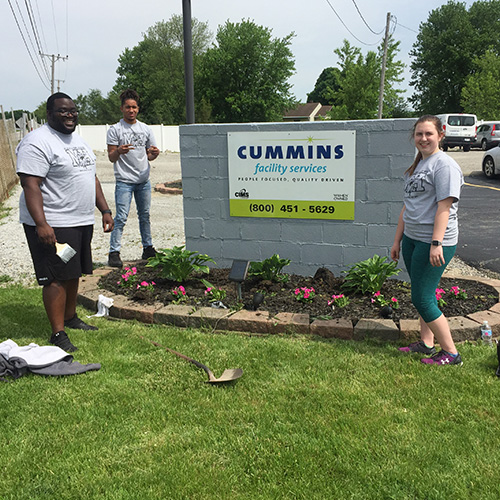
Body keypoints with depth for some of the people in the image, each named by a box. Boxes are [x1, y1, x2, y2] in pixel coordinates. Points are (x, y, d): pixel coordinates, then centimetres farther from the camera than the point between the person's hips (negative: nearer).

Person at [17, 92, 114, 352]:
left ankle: (70, 317, 34)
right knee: (57, 278, -5)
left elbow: (91, 177, 22)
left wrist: (105, 210, 16)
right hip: (53, 225, -9)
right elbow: (30, 185, -20)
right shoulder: (37, 142, -13)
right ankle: (57, 333, 4)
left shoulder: (78, 140, 16)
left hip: (81, 222, 9)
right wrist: (41, 224, -28)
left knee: (74, 273, 17)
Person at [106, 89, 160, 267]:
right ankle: (114, 253, -4)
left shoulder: (145, 129, 11)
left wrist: (155, 153, -7)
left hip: (144, 181, 5)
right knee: (121, 217, -9)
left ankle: (148, 249, 23)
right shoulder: (115, 129, -3)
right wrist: (119, 151, -28)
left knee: (145, 215, 13)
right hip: (124, 181, -5)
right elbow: (111, 157, -6)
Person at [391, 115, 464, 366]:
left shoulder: (444, 164, -11)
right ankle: (426, 344, 28)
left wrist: (436, 243, -25)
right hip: (412, 239, 9)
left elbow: (444, 206, -19)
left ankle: (450, 352, 6)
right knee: (424, 294, 15)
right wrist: (397, 240, 19)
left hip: (434, 242, -9)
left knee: (422, 299, -7)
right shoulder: (417, 166, 16)